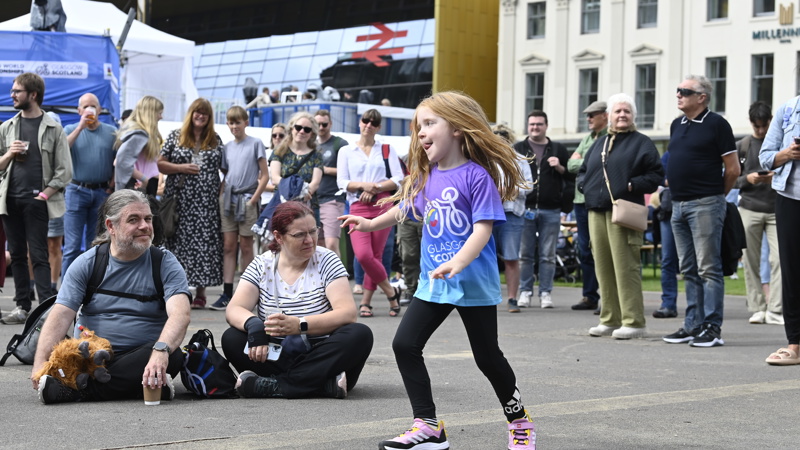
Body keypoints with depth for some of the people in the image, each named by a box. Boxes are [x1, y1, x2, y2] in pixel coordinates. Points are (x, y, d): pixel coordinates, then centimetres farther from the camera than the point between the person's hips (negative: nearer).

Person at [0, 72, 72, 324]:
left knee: (39, 256, -7)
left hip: (37, 201, -4)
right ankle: (22, 306, 10)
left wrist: (44, 195, -9)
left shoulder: (53, 129, 1)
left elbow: (64, 171, -2)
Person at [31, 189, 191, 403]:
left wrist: (161, 350, -38)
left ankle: (76, 390, -33)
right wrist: (40, 363, -23)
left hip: (140, 357, 0)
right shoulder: (87, 263, 4)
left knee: (173, 356, -34)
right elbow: (61, 315, -6)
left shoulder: (165, 263, 0)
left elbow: (180, 314, -17)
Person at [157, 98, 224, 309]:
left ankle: (201, 292, 3)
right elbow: (159, 164, 4)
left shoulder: (215, 141, 12)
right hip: (180, 200, -1)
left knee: (204, 242, -3)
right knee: (179, 242, -2)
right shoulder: (175, 137, 8)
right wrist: (181, 168, -10)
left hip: (206, 203, 1)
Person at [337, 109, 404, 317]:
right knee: (363, 255, -14)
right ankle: (391, 292, 3)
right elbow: (342, 182, 3)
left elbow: (398, 180, 2)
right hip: (358, 208, 0)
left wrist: (375, 188, -11)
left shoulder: (387, 150, 10)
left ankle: (366, 301, 9)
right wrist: (363, 185, -13)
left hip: (382, 206, 0)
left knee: (375, 256, -2)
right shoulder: (346, 151, 12)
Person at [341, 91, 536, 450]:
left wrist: (457, 263, -36)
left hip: (474, 283, -6)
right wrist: (370, 223, 22)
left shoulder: (476, 176, -16)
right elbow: (406, 208, 25)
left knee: (487, 356, 3)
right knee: (405, 344, -4)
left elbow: (483, 228, -23)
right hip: (433, 283, 7)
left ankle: (519, 420, 26)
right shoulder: (425, 177, 5)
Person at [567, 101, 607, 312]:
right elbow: (572, 165, 14)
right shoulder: (586, 139, 21)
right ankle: (590, 296, 17)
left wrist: (582, 162, -4)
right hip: (582, 199, 8)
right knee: (585, 251, 10)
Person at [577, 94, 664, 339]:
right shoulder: (599, 143, 21)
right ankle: (610, 320, 14)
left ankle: (633, 321, -8)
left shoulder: (641, 143, 3)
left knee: (626, 268, -10)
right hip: (597, 212, 6)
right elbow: (583, 170, 28)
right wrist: (585, 185, 7)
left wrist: (632, 185, -15)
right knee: (604, 268, 7)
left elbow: (656, 175, -4)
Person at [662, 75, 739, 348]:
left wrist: (714, 195, 4)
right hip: (679, 205, 8)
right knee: (689, 271, 11)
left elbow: (733, 169, -5)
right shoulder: (677, 125, 15)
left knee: (708, 268, -7)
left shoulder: (716, 125, -7)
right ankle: (693, 325, 16)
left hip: (705, 205, -8)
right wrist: (676, 196, 17)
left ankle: (713, 328, -5)